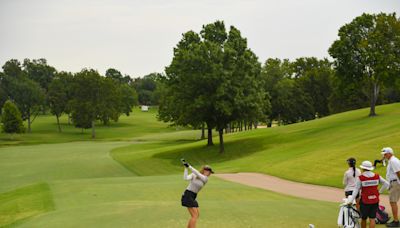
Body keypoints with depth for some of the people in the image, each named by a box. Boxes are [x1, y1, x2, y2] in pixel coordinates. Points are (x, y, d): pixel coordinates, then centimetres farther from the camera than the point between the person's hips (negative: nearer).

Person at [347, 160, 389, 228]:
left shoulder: (360, 178, -10)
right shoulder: (377, 176, -1)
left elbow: (356, 190, -12)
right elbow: (386, 184, 3)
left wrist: (351, 200, -10)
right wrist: (380, 191, 9)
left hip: (365, 201, -2)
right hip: (375, 200, 2)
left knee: (363, 218, 14)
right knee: (372, 218, 6)